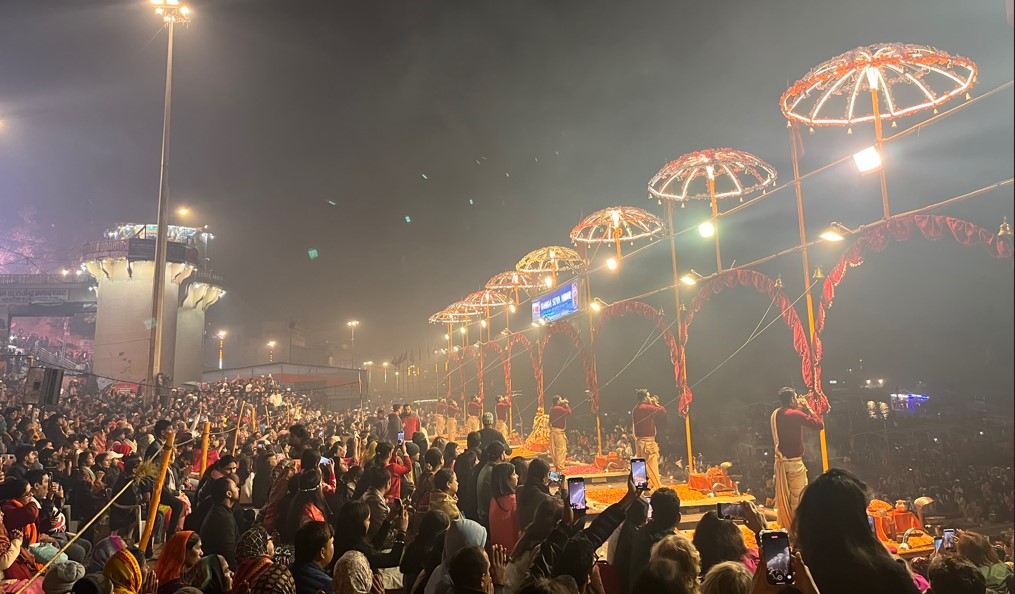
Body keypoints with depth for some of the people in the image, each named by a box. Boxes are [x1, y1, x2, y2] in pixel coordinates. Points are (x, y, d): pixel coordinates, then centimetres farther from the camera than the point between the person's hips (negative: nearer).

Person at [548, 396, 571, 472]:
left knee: (554, 449, 14)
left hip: (553, 430, 10)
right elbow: (568, 412, -17)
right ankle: (560, 467, -6)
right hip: (558, 431, -10)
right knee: (561, 449, -5)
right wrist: (566, 405, -6)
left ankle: (556, 465, 22)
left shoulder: (552, 408, 11)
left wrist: (565, 404, 9)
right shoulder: (559, 408, -19)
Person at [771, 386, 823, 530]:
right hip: (794, 461, -7)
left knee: (784, 496, 15)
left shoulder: (775, 414, 7)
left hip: (780, 460, 8)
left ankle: (785, 524, 22)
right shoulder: (795, 414, -15)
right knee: (799, 498, 2)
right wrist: (808, 408, -4)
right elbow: (819, 424, -14)